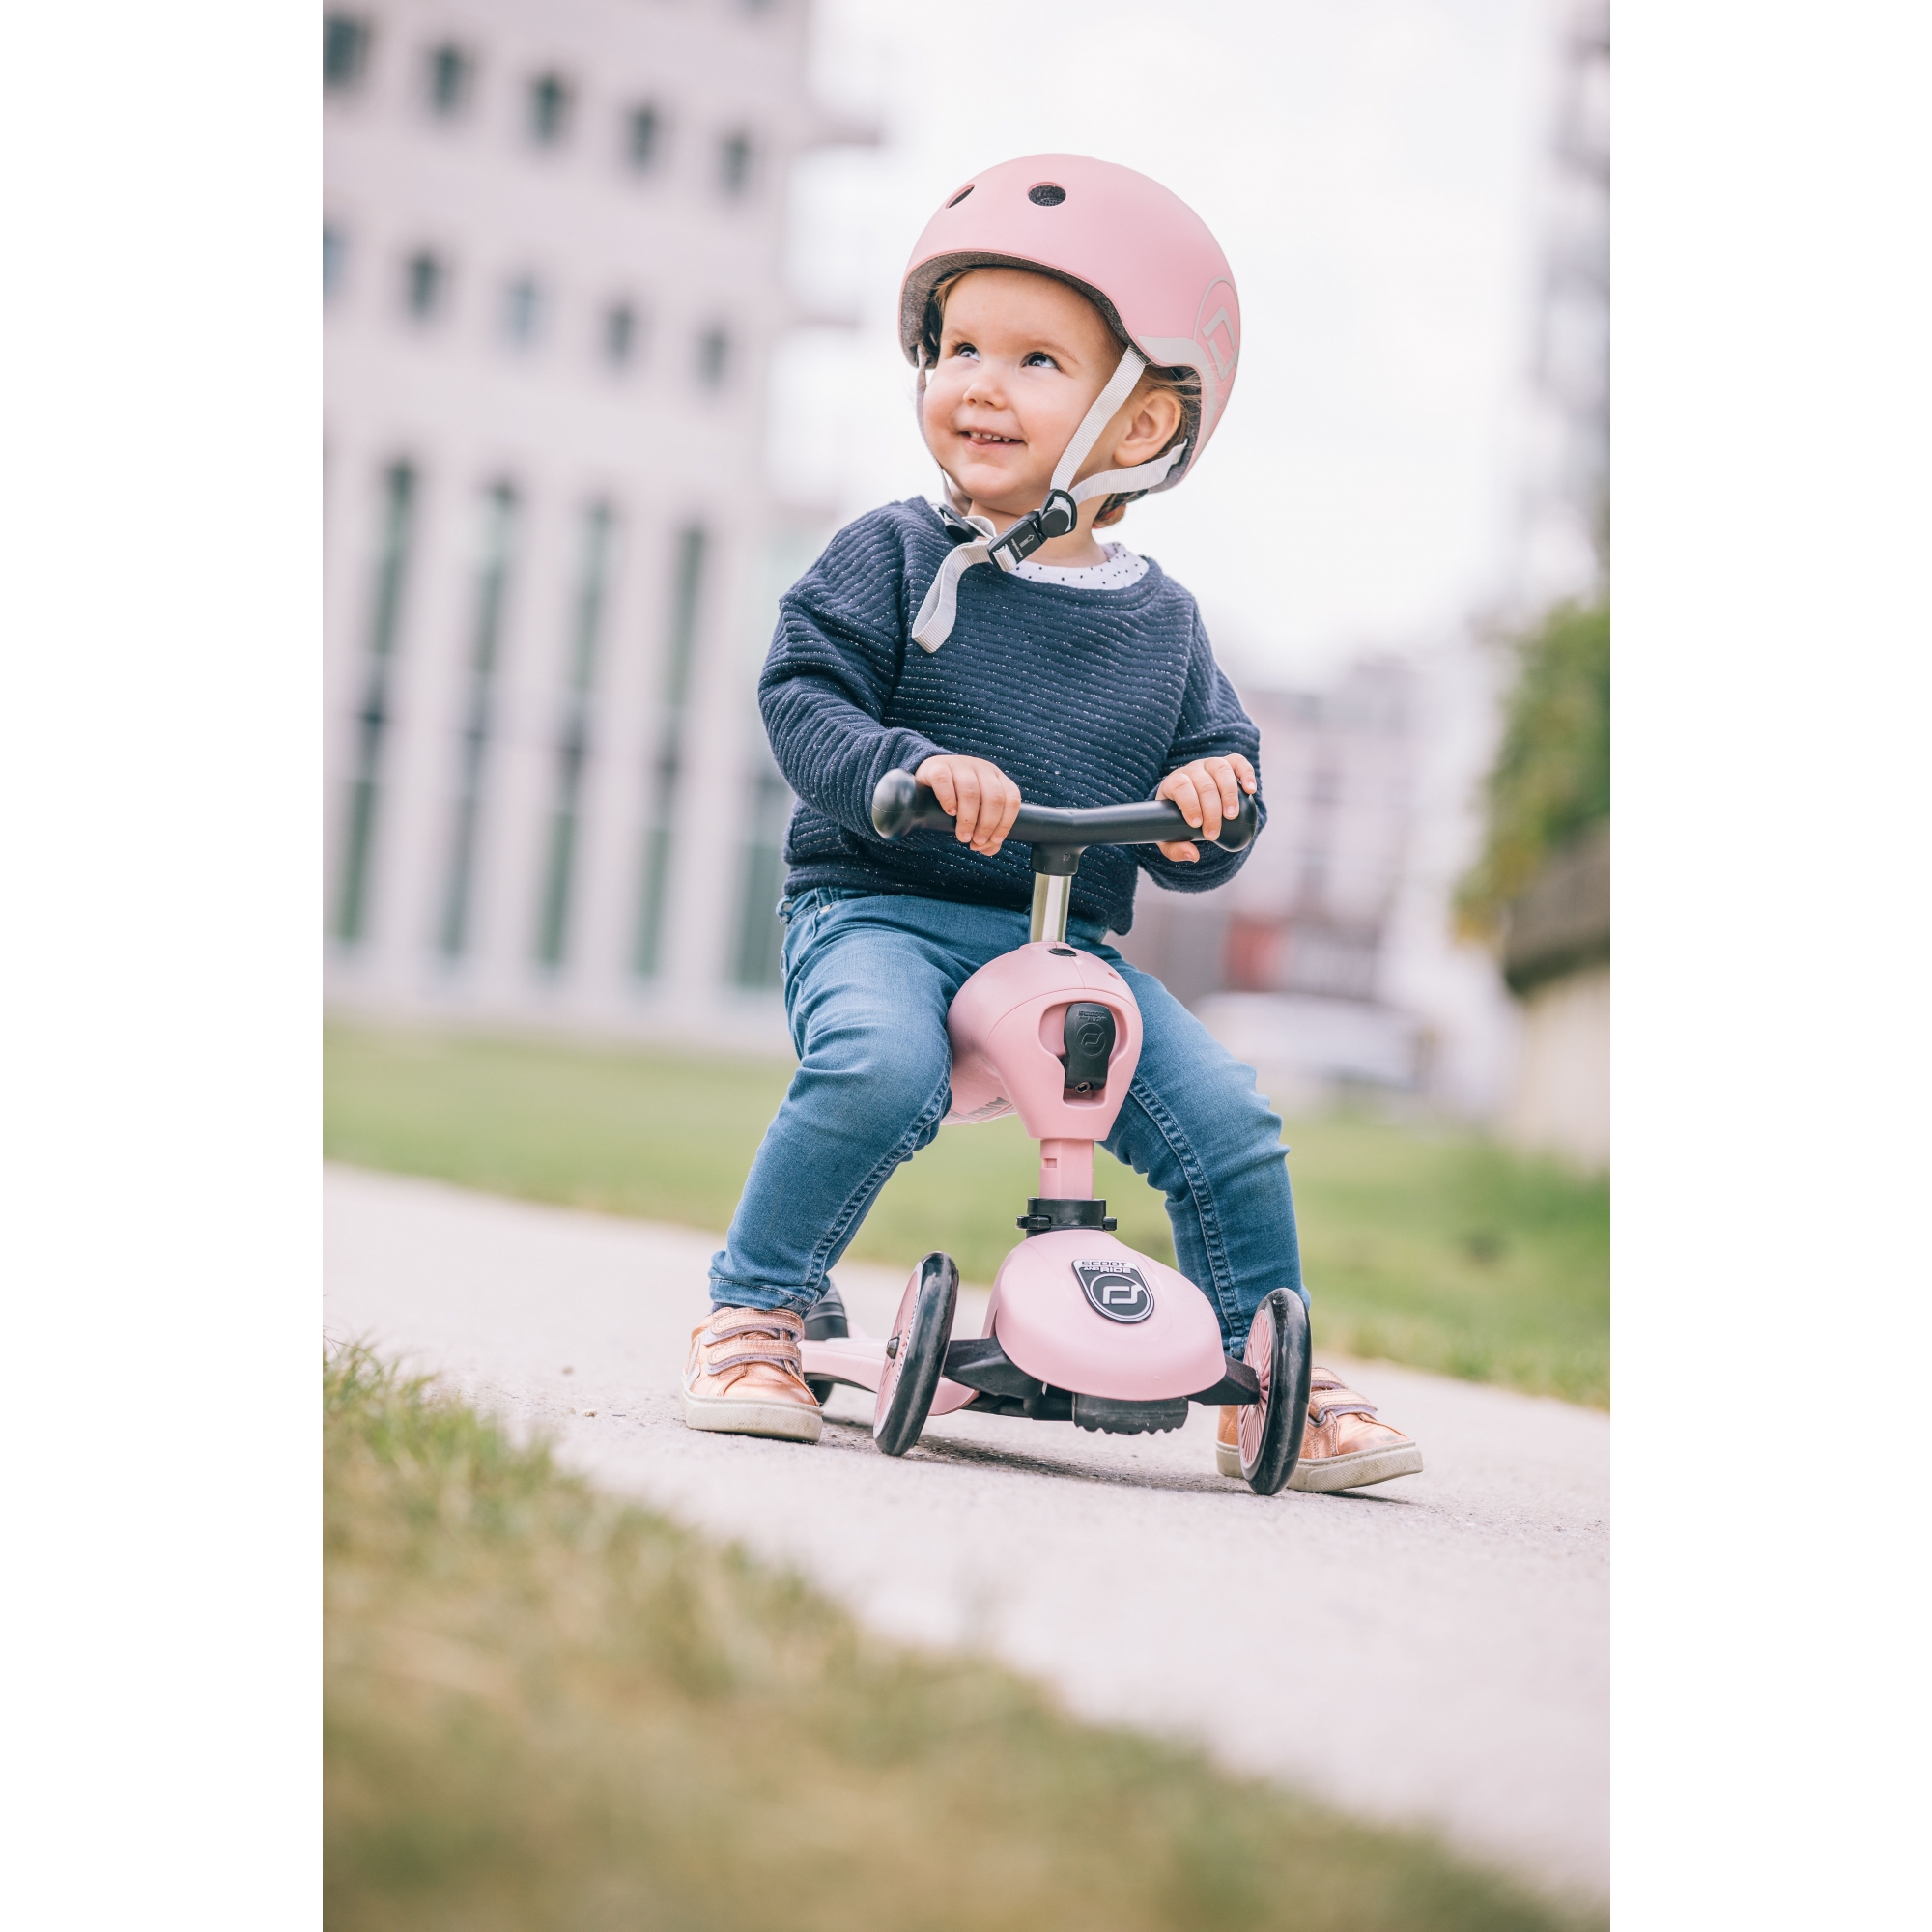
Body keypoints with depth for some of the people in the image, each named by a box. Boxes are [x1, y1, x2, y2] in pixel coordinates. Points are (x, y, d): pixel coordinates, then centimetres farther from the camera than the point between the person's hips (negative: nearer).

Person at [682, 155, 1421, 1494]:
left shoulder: (1159, 618, 9)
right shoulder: (894, 558, 0)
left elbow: (1218, 750, 16)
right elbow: (803, 698, -7)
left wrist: (1211, 803, -9)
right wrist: (909, 766, -25)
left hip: (1071, 943, 3)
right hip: (881, 908, -3)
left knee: (1231, 1121, -11)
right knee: (880, 1069, -34)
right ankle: (755, 1314, -12)